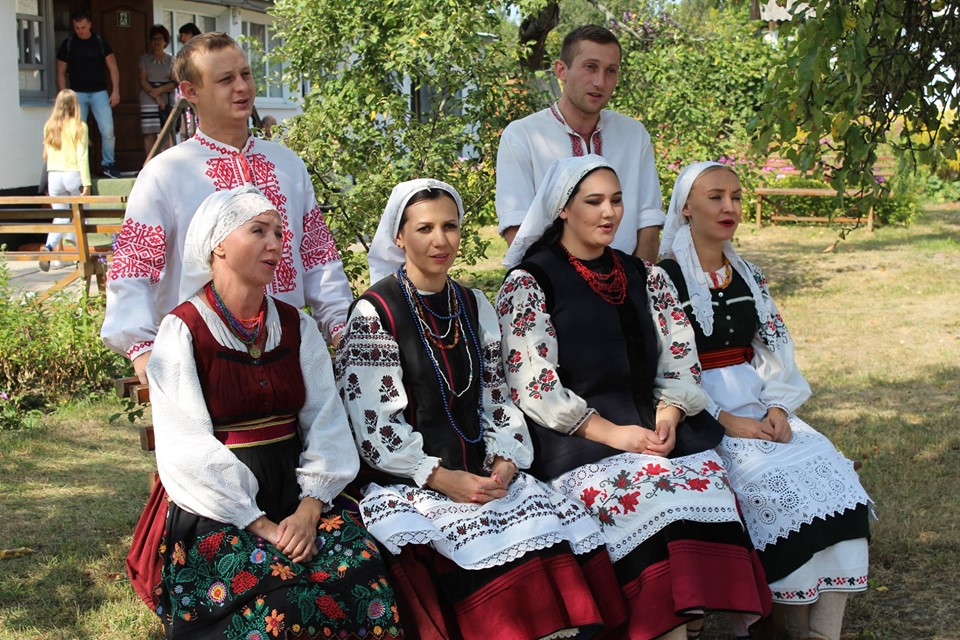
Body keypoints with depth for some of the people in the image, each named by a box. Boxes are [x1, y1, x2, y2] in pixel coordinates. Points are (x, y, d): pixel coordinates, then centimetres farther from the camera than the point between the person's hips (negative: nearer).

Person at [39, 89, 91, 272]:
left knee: (60, 216, 8)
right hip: (73, 174, -3)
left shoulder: (49, 126, 4)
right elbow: (82, 156, -10)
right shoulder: (79, 126, -7)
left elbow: (46, 155, 11)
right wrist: (86, 183, -10)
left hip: (54, 175, 3)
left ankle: (49, 247, -15)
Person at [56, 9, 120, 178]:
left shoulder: (100, 42, 4)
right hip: (77, 94, 0)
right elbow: (61, 73, 7)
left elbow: (113, 67, 6)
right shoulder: (68, 44, 4)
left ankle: (108, 164, 4)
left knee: (108, 131, -9)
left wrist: (115, 91, -4)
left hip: (99, 92, 0)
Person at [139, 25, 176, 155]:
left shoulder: (171, 60, 9)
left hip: (167, 101, 1)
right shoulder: (145, 58, 7)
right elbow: (143, 80, 0)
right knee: (149, 134, -6)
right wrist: (156, 97, -12)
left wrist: (160, 90, -15)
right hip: (149, 101, -1)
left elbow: (175, 82, 1)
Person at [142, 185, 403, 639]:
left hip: (294, 495, 4)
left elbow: (327, 423, 5)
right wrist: (258, 525, -17)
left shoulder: (297, 327, 12)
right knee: (282, 595, -30)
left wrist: (309, 508, -11)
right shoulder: (183, 331, -3)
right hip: (216, 510, -4)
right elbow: (190, 448, -10)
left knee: (361, 571, -23)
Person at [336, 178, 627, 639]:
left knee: (569, 529, -19)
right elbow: (374, 424, -9)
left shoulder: (474, 306, 15)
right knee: (486, 545, -31)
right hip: (406, 483, -5)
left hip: (482, 475, 5)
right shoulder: (374, 313, -3)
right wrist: (441, 478, -16)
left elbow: (496, 398, 15)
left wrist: (504, 463, -3)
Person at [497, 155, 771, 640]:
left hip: (653, 425, 5)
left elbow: (680, 359, 14)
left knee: (707, 479, -23)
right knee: (651, 494, -31)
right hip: (577, 444, -5)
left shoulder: (644, 277, 18)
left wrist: (668, 416, -6)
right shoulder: (528, 283, 2)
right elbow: (533, 386, -7)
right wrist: (610, 433, -15)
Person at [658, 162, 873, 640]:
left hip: (762, 408, 6)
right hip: (702, 416, -6)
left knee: (833, 475, -18)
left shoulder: (748, 276, 17)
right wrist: (726, 421, -16)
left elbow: (774, 351, 13)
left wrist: (778, 409, -6)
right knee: (775, 485, -28)